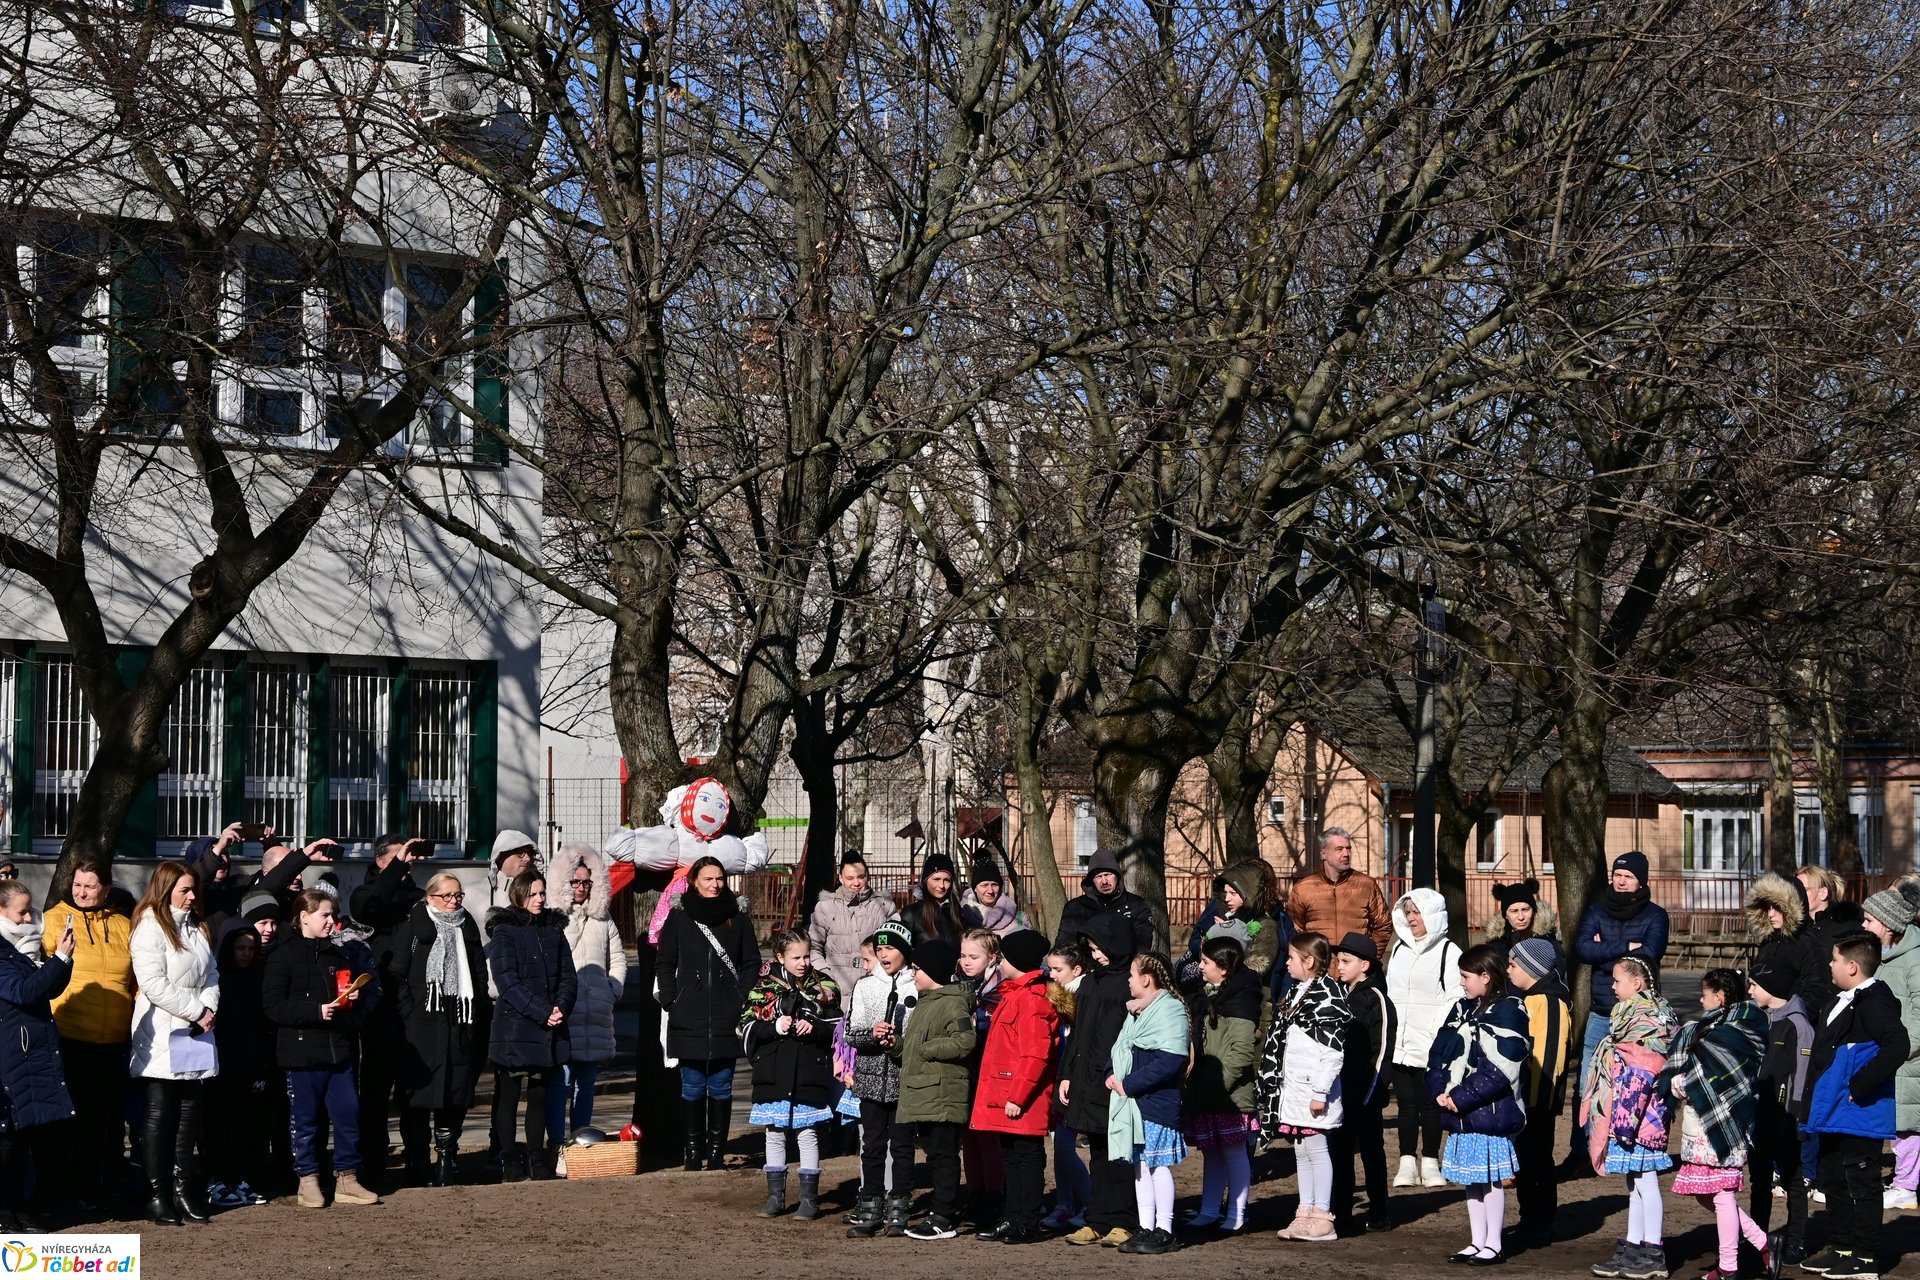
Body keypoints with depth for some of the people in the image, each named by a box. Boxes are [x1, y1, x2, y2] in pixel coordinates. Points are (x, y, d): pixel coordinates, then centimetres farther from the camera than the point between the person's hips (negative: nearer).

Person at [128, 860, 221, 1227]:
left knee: (189, 1115, 8)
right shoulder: (150, 929, -9)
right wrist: (196, 1011, -13)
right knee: (160, 1117, -3)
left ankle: (184, 1189, 13)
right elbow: (155, 985, -17)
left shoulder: (196, 929, 15)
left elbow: (211, 976, 15)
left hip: (196, 1034, 7)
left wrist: (208, 1009, -4)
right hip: (163, 1037, -7)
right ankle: (158, 1195, 0)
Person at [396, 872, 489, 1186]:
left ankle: (446, 1159, 10)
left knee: (456, 1093, 1)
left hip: (460, 1022, 4)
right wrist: (408, 1010, -11)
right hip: (422, 1024, -4)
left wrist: (481, 1016, 7)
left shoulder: (467, 928, 17)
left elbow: (480, 976, 16)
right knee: (420, 1089, -4)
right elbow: (398, 974, -3)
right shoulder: (415, 927, 2)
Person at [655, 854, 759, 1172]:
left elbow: (751, 963, 10)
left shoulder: (737, 919, 8)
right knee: (693, 1087, 3)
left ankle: (716, 1151, 9)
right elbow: (664, 964, 7)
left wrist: (743, 1000, -1)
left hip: (726, 1021, 1)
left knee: (721, 1087, 3)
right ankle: (694, 1151, 9)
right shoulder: (678, 918, 5)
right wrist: (670, 1002, -2)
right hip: (689, 1020, -1)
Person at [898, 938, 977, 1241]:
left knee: (943, 1155, -6)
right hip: (924, 1095, 10)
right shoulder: (925, 1002, 20)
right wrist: (900, 1044, 9)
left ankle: (943, 1219, -3)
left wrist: (925, 1048, -18)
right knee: (934, 1153, 15)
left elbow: (965, 1041, -26)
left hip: (943, 1095, -10)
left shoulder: (953, 1003, -14)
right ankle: (947, 1210, 24)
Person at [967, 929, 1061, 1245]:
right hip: (1005, 1097, 10)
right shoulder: (1014, 993, 16)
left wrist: (1018, 1097, -23)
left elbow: (1035, 1054, -23)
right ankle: (1013, 1220, 21)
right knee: (1010, 1158, 14)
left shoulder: (1032, 998, -17)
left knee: (1028, 1158, -3)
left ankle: (1028, 1225, 2)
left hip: (1023, 1101, -10)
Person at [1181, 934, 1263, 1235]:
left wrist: (1219, 1083, -22)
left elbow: (1242, 1050, -20)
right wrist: (1194, 1083, 14)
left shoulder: (1240, 1000, -13)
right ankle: (1209, 1212, 19)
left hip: (1230, 1094, -9)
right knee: (1210, 1151, 13)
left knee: (1233, 1151, -1)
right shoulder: (1204, 997, 16)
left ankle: (1236, 1216, 6)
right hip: (1204, 1092, 9)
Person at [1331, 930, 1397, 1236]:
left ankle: (1379, 1214, 10)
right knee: (1339, 1151, 8)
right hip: (1340, 1090, 7)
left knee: (1372, 1151, 3)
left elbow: (1382, 1050, -14)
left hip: (1365, 1094, -7)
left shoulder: (1376, 999, -10)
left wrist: (1371, 1092, -16)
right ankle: (1340, 1213, 14)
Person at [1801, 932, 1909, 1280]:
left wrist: (1860, 1086, -25)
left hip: (1858, 1114, -10)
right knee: (1834, 1179, 18)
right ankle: (1840, 1246, 28)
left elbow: (1896, 1046, -30)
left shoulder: (1874, 1002, -18)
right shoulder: (1843, 1001, 13)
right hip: (1834, 1111, 10)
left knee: (1861, 1183, -2)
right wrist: (1820, 1097, 16)